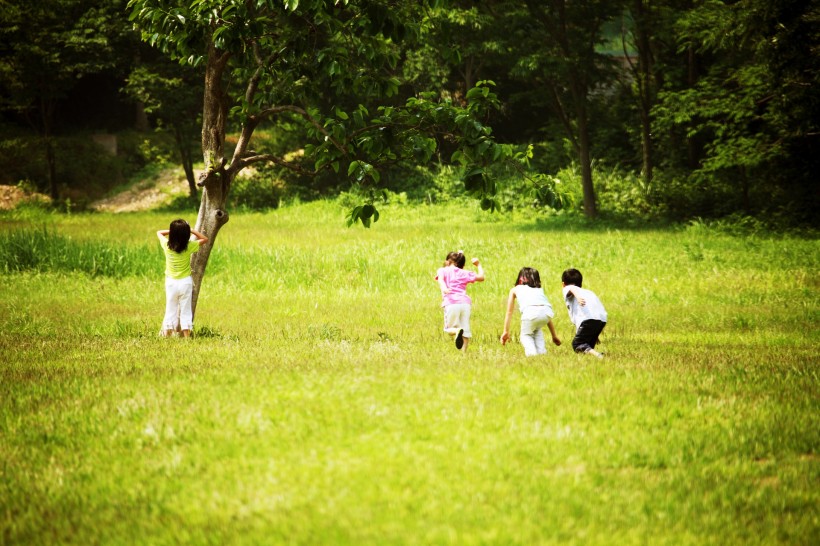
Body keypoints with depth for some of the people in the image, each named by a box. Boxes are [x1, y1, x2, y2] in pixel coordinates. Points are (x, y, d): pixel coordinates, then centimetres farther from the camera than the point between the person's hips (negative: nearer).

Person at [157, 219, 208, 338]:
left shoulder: (167, 245, -11)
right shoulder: (189, 246, -14)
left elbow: (159, 232, 9)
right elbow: (205, 239, 0)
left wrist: (172, 231, 0)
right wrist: (191, 231, -4)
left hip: (171, 282, 1)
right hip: (185, 282, -1)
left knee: (170, 310, 10)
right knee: (185, 310, 5)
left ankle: (167, 335, 10)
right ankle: (186, 336, 4)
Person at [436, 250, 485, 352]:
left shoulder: (443, 271, 15)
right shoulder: (465, 273, 21)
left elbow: (441, 279, -8)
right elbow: (481, 277, 29)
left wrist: (444, 289, -27)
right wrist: (478, 265, 44)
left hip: (451, 303, -2)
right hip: (465, 303, 2)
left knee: (449, 329, 8)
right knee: (466, 331, 6)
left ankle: (457, 331, -26)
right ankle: (464, 351, -10)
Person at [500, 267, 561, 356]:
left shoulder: (515, 290, 33)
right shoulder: (540, 290, 38)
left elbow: (509, 313, 36)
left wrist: (506, 332, 45)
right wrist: (554, 336, 47)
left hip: (530, 311, -3)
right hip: (546, 311, 3)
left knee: (525, 334, 25)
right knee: (537, 330, 36)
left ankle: (531, 352, 0)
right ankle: (541, 351, 18)